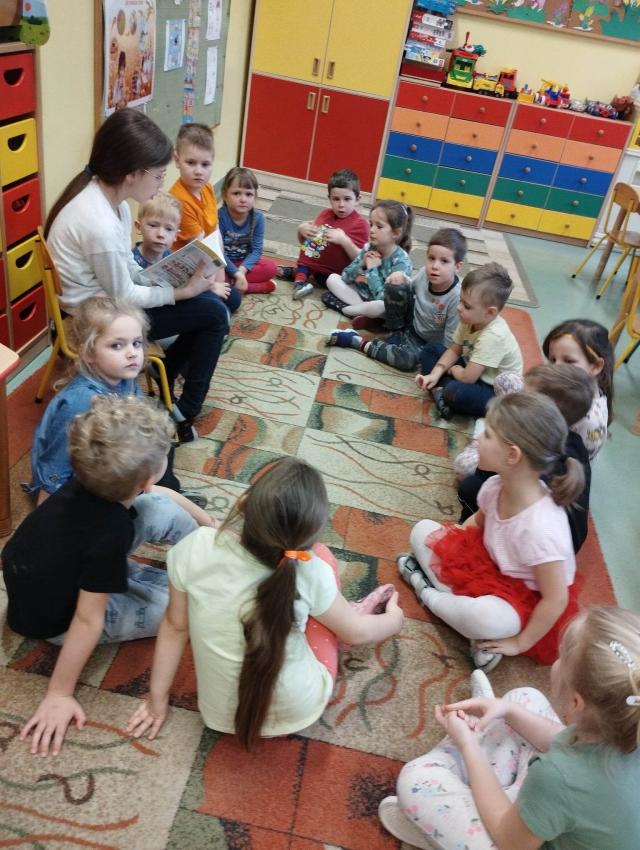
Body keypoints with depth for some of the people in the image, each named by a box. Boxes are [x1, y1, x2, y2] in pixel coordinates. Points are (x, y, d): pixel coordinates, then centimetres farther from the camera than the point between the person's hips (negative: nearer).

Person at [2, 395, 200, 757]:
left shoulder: (92, 482, -19)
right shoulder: (109, 536, -38)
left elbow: (163, 496, -2)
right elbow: (87, 619, -29)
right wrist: (59, 695, -18)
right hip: (56, 621, -6)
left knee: (163, 510, -2)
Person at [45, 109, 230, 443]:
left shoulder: (108, 197, -2)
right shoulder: (99, 223, -31)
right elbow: (124, 297, -21)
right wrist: (183, 291, -13)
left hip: (106, 297, 9)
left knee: (210, 300, 7)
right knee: (214, 314, -6)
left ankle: (167, 373, 22)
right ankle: (185, 410, 9)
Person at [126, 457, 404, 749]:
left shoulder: (195, 550, -25)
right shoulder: (310, 572, -28)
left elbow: (175, 627, -9)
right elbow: (357, 632, -9)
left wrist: (157, 699, 8)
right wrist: (393, 619, 14)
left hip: (220, 713, 2)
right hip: (297, 713, -2)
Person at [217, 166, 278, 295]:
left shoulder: (258, 218, -10)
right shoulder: (219, 216, -21)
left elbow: (256, 249, -12)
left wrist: (242, 269, -29)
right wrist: (236, 273, -29)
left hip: (244, 262, 3)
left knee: (271, 267, -18)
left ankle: (230, 283, -21)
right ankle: (261, 286, -25)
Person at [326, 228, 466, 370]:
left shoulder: (457, 297, -31)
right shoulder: (425, 273, -17)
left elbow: (450, 341, -23)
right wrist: (403, 280, -13)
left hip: (426, 342, -4)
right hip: (410, 322, 4)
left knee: (408, 359, -35)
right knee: (396, 281, -18)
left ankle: (361, 343, -17)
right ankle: (396, 333, -4)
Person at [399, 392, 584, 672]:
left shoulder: (541, 527, -35)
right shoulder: (496, 486, -15)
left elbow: (556, 600, -26)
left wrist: (520, 643, -16)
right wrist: (446, 547, 0)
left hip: (527, 603, -7)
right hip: (493, 570, 7)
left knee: (487, 618, -40)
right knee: (423, 530, -1)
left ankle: (430, 594, -7)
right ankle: (466, 608, -12)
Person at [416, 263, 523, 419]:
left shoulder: (493, 336, -34)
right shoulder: (470, 319, -12)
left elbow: (467, 377, -30)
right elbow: (454, 350, 3)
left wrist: (453, 368, -8)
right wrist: (434, 374, -11)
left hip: (496, 392, -8)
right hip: (473, 371, 9)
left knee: (457, 393, -38)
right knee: (431, 349, 4)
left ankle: (443, 394, -4)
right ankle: (439, 389, -15)